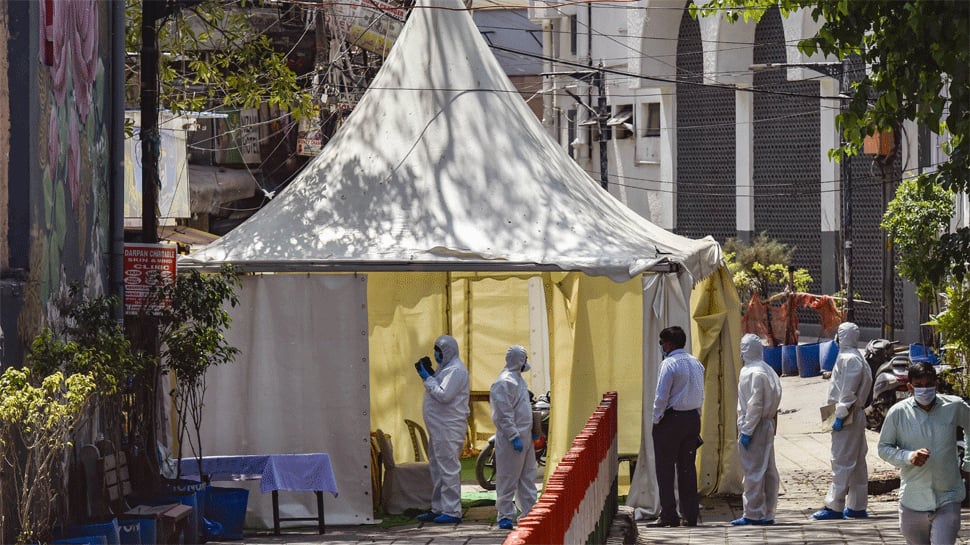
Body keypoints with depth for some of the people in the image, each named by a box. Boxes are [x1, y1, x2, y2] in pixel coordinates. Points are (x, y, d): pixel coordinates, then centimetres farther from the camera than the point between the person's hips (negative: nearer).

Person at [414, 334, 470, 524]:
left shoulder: (456, 370, -14)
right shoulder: (445, 368, 19)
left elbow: (444, 395, -23)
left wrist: (428, 378, -13)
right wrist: (427, 376, 7)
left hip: (449, 428, -11)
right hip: (439, 428, 11)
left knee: (448, 468, -10)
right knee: (437, 468, 15)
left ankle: (452, 511, -10)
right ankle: (438, 509, 22)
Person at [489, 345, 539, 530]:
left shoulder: (518, 379, 16)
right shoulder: (504, 383, -16)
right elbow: (504, 414, -21)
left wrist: (531, 432, 22)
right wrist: (514, 437, -23)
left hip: (524, 437, 10)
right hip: (511, 438, -10)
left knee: (527, 477, 14)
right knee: (508, 478, -4)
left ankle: (529, 513, 20)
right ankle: (505, 516, 0)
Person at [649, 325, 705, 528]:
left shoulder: (669, 364, -14)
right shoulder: (696, 363, 9)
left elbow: (661, 397, -15)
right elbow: (701, 395, 13)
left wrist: (656, 420, -5)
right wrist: (696, 416, 17)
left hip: (671, 419, -7)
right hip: (693, 418, 7)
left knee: (665, 468, -1)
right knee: (687, 467, 11)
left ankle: (668, 515, -3)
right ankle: (690, 515, 10)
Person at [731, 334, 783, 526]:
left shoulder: (753, 373, -15)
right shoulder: (768, 371, 14)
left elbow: (754, 405, -19)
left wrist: (746, 431, -18)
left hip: (755, 426, -10)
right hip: (767, 425, 10)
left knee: (753, 471, -5)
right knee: (768, 471, 10)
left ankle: (753, 514, -3)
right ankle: (767, 514, 15)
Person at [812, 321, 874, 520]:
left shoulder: (848, 359, -15)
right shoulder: (855, 358, 17)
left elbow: (848, 391, -21)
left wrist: (840, 416, -21)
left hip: (848, 416, -11)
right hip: (855, 416, 11)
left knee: (842, 462, -8)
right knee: (857, 463, 12)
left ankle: (835, 507, -8)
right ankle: (857, 506, 17)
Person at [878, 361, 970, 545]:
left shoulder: (954, 406, -4)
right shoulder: (898, 412, -6)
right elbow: (884, 447, 1)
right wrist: (908, 457, -18)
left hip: (947, 500, -1)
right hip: (913, 500, 1)